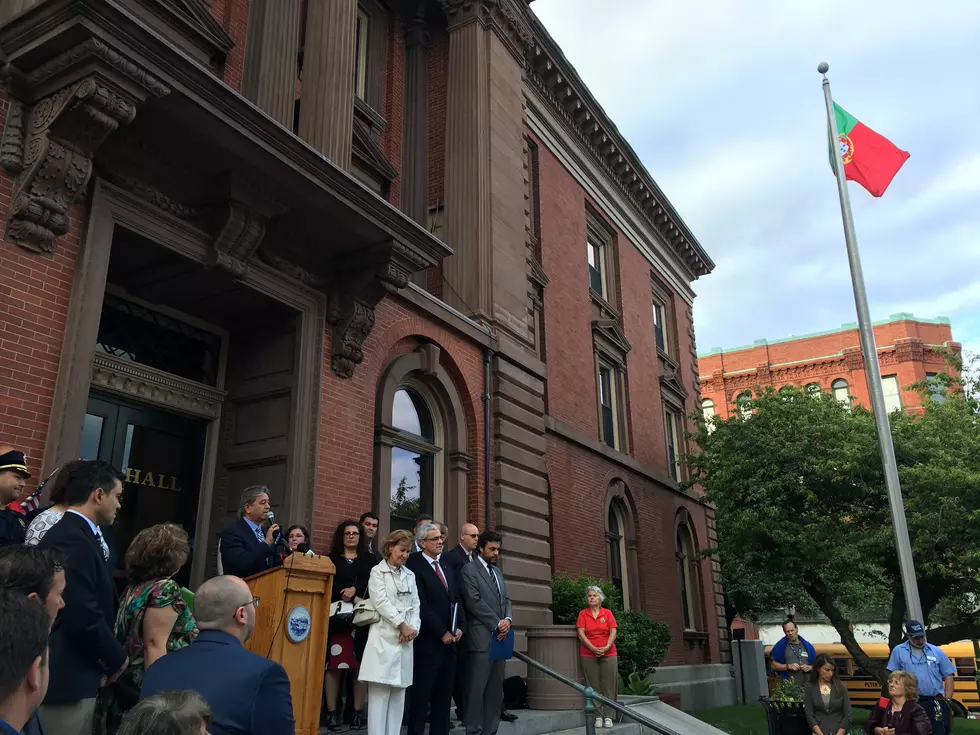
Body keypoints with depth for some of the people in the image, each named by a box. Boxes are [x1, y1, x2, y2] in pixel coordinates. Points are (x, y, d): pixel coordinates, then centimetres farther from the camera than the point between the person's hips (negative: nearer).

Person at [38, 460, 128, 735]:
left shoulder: (75, 534, 11)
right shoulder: (73, 540, -21)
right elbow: (84, 617, -25)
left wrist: (106, 659, 9)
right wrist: (117, 658, -10)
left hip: (73, 671, 10)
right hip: (67, 677, -10)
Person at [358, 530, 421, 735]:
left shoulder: (410, 575, 16)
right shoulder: (378, 572, 2)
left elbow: (416, 604, 10)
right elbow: (382, 602, -8)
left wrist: (412, 628, -5)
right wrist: (402, 625, -9)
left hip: (406, 639, 5)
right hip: (384, 636, -5)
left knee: (399, 693, 5)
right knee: (380, 692, -7)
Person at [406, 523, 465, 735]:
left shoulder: (448, 568, 16)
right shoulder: (415, 567, -9)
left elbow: (457, 600, 16)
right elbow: (422, 606, -14)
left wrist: (460, 627, 1)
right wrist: (442, 633, -13)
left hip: (450, 640, 7)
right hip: (428, 642, -7)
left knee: (443, 696, 9)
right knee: (421, 696, 0)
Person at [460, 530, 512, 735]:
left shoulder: (497, 572, 20)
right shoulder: (469, 569, -4)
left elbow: (506, 600, 18)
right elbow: (474, 601, -13)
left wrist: (507, 619, -3)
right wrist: (497, 624, -10)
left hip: (499, 637, 8)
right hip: (481, 638, -7)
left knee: (495, 690, 8)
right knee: (477, 689, -4)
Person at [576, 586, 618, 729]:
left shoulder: (608, 613, 5)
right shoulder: (583, 614, 3)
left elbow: (613, 632, 0)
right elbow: (581, 634, -4)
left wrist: (606, 647, -15)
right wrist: (594, 648, -15)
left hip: (608, 654, 0)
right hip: (588, 655, 0)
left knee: (608, 685, 1)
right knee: (593, 686, 1)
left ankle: (608, 716, 9)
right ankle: (598, 716, 8)